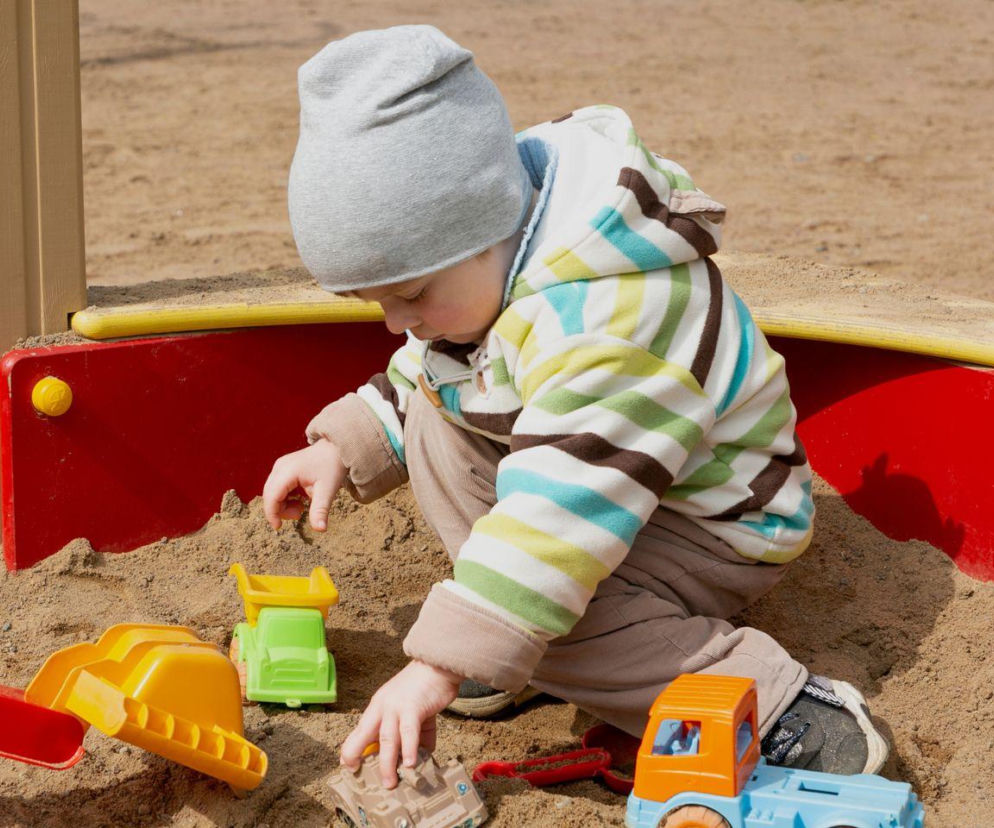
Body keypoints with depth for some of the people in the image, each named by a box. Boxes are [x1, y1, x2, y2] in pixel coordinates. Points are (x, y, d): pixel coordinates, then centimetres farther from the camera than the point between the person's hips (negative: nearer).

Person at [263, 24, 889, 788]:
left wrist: (441, 667, -45)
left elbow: (564, 508, -43)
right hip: (599, 479, 9)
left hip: (713, 529, -9)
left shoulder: (609, 318, -37)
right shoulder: (482, 259, -6)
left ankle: (781, 709, -24)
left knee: (533, 610, -31)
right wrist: (344, 447, -5)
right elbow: (413, 380, 13)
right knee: (435, 414, -3)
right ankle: (497, 617, -3)